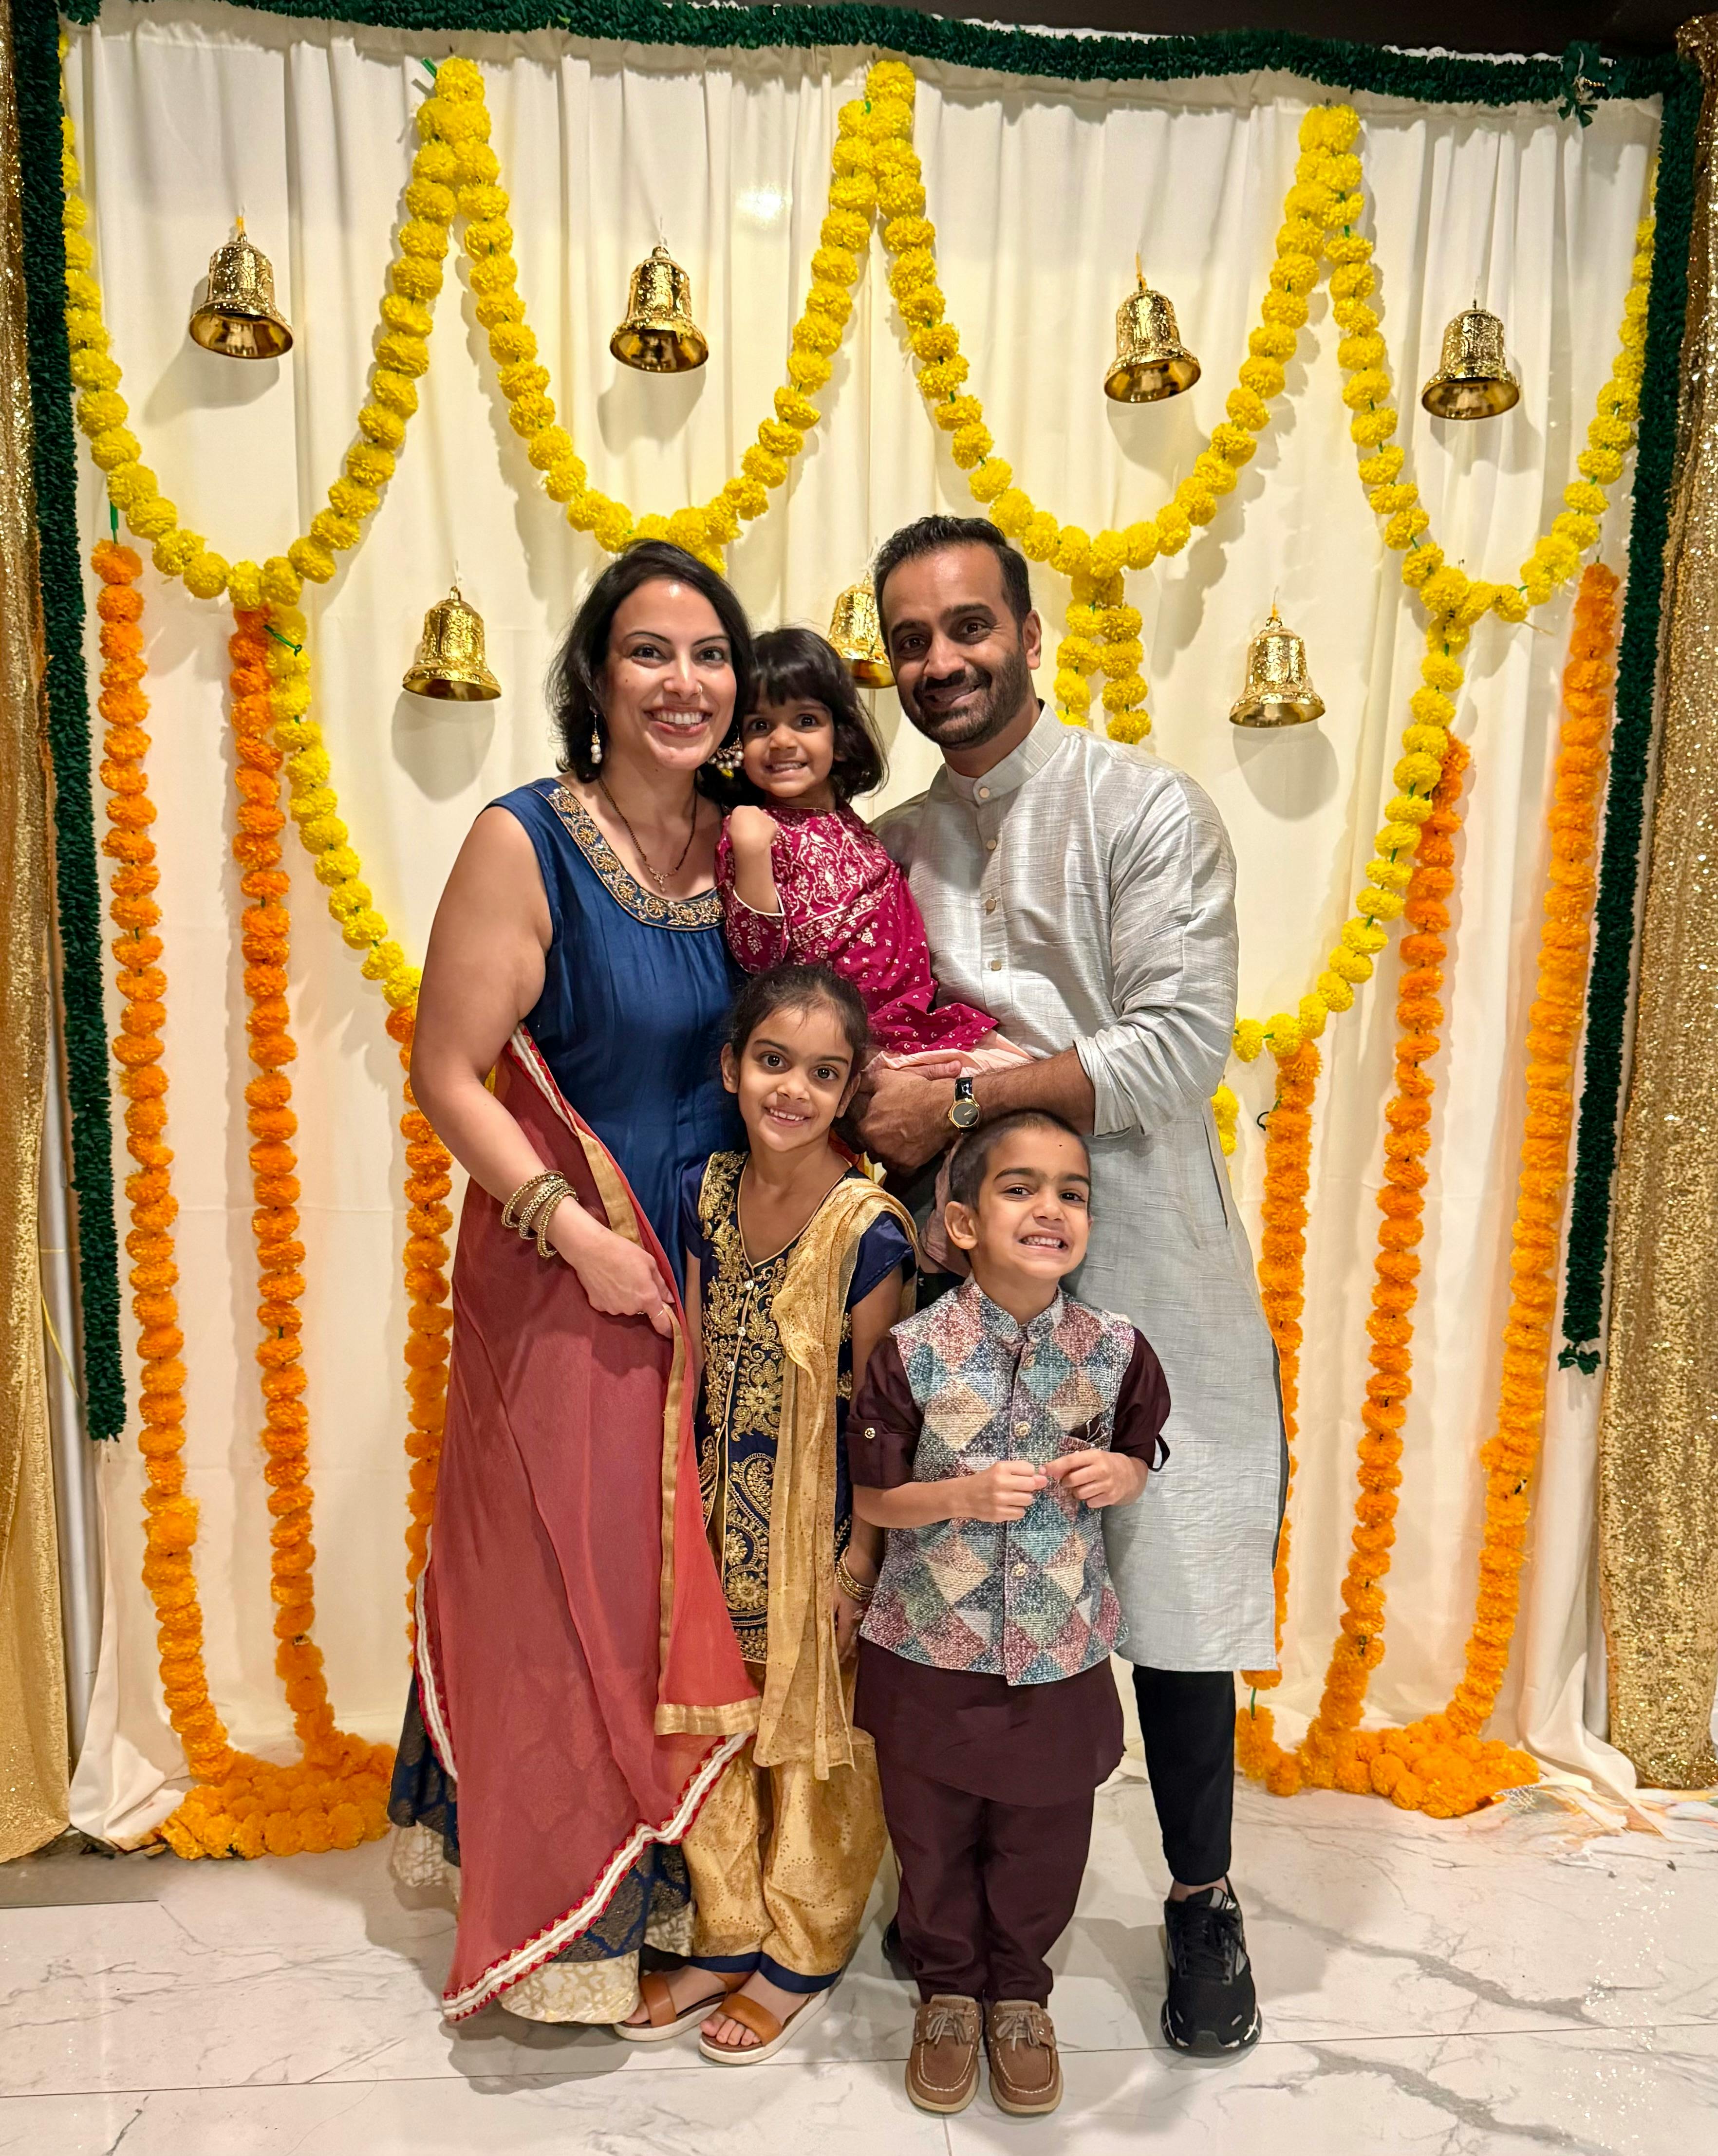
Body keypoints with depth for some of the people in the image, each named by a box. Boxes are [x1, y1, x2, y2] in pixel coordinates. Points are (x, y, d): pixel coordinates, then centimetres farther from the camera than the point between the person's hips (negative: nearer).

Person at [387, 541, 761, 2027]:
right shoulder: (525, 843, -12)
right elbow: (448, 1074, -13)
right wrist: (575, 1230, -19)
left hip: (721, 1273, 5)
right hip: (566, 1278, -5)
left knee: (700, 1583, 15)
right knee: (573, 1584, 7)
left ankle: (680, 1885, 39)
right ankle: (567, 1920, 31)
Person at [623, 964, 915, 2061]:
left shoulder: (869, 1229, -19)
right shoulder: (705, 1194, -3)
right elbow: (696, 1365, 5)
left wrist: (858, 1563, -12)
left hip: (820, 1529, -5)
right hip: (724, 1519, 5)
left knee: (813, 1739, 13)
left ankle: (802, 1959, 35)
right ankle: (727, 1938, 40)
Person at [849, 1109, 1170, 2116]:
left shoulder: (1116, 1350, -10)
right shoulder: (914, 1352, -17)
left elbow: (1146, 1452, 8)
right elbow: (872, 1497, -7)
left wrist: (1122, 1474, -14)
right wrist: (963, 1495, -24)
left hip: (1062, 1650, 2)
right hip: (932, 1647, -1)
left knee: (1043, 1841, 18)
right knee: (934, 1839, 17)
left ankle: (1020, 1992, 45)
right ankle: (950, 1988, 44)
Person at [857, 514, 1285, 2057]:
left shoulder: (1145, 809, -6)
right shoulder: (891, 848, 10)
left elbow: (1182, 1041, -17)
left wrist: (961, 1103, -21)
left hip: (1140, 1276, -3)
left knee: (1174, 1587, 7)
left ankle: (1204, 1902, 30)